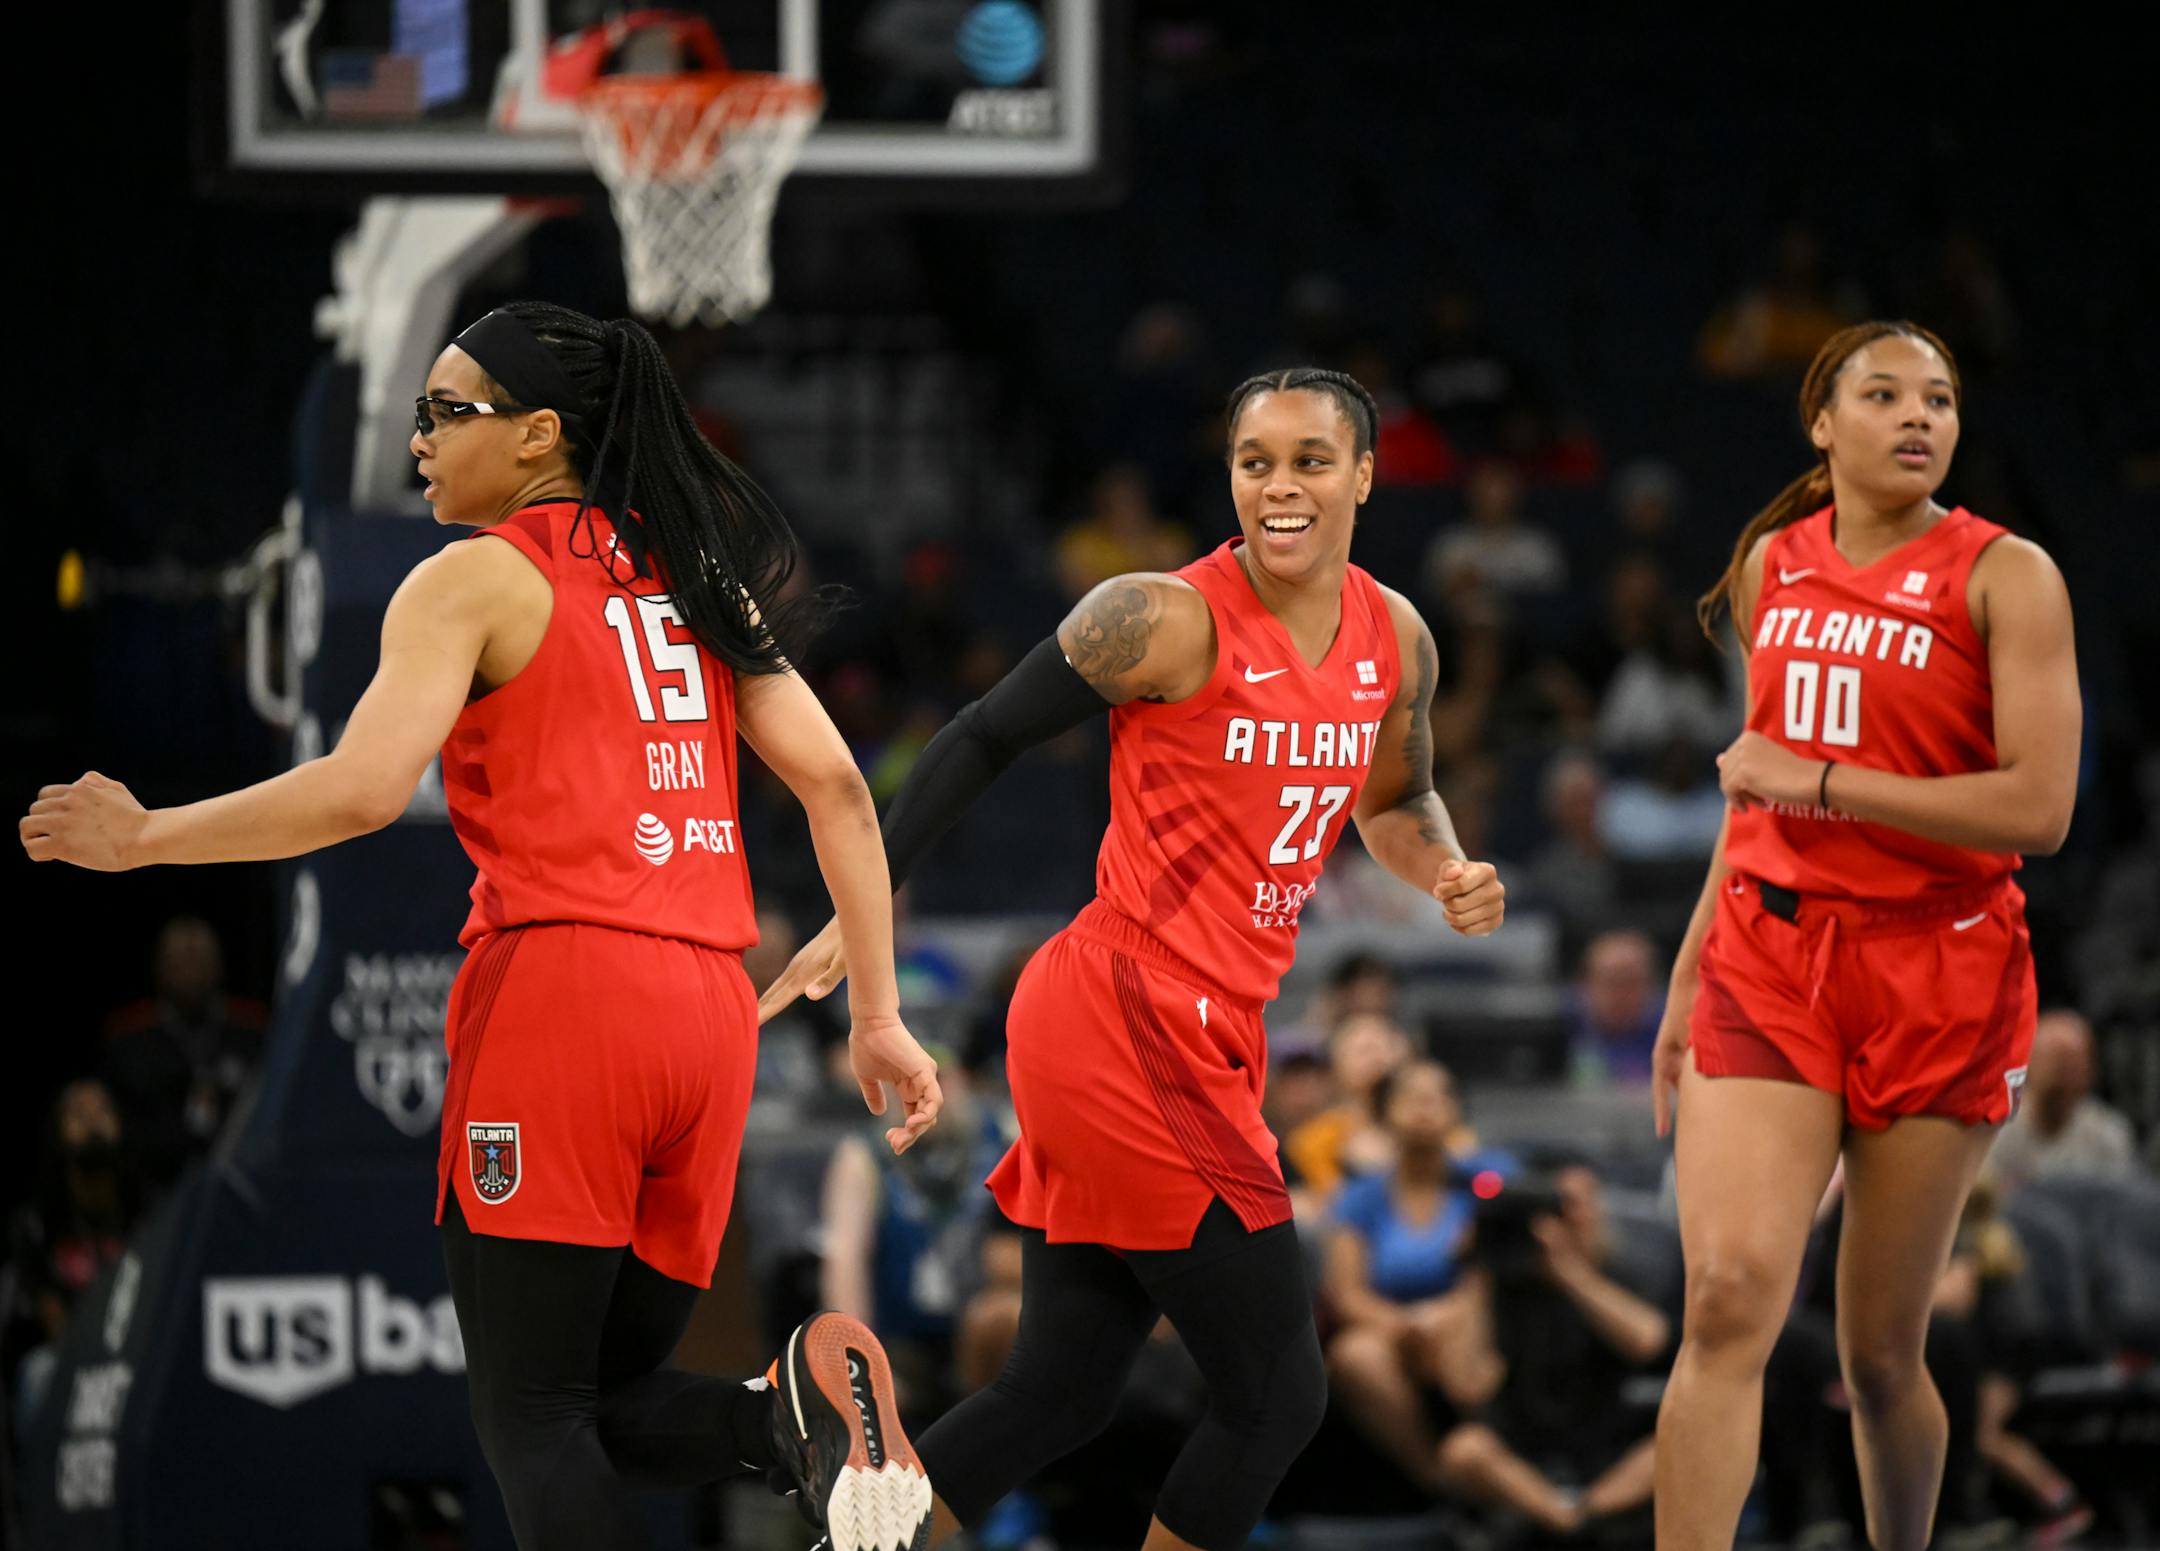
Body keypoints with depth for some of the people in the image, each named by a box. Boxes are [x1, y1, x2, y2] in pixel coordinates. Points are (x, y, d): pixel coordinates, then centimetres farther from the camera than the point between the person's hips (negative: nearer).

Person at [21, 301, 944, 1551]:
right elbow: (837, 787, 13)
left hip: (560, 991, -7)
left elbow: (363, 790, -12)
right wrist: (879, 1016, 14)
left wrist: (140, 838, -2)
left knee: (533, 1423, -4)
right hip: (708, 1011, 7)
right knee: (614, 1403, 13)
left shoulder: (478, 579, 0)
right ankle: (799, 1405, -17)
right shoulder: (689, 579, 19)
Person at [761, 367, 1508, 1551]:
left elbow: (1393, 800, 26)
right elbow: (983, 740, -6)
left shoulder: (1397, 640, 9)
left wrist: (1445, 873, 4)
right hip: (1129, 1026, -8)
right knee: (1279, 1396, -4)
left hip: (1206, 1037, 8)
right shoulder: (1164, 621, -13)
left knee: (1063, 1390, 10)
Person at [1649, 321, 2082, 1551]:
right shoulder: (1773, 563, 11)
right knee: (1728, 1299, -16)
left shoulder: (2005, 577, -5)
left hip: (1939, 975, -3)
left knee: (1881, 1352, 2)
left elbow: (2038, 809, -16)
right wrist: (1690, 977, 23)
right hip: (1771, 954, 3)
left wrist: (1822, 783, -16)